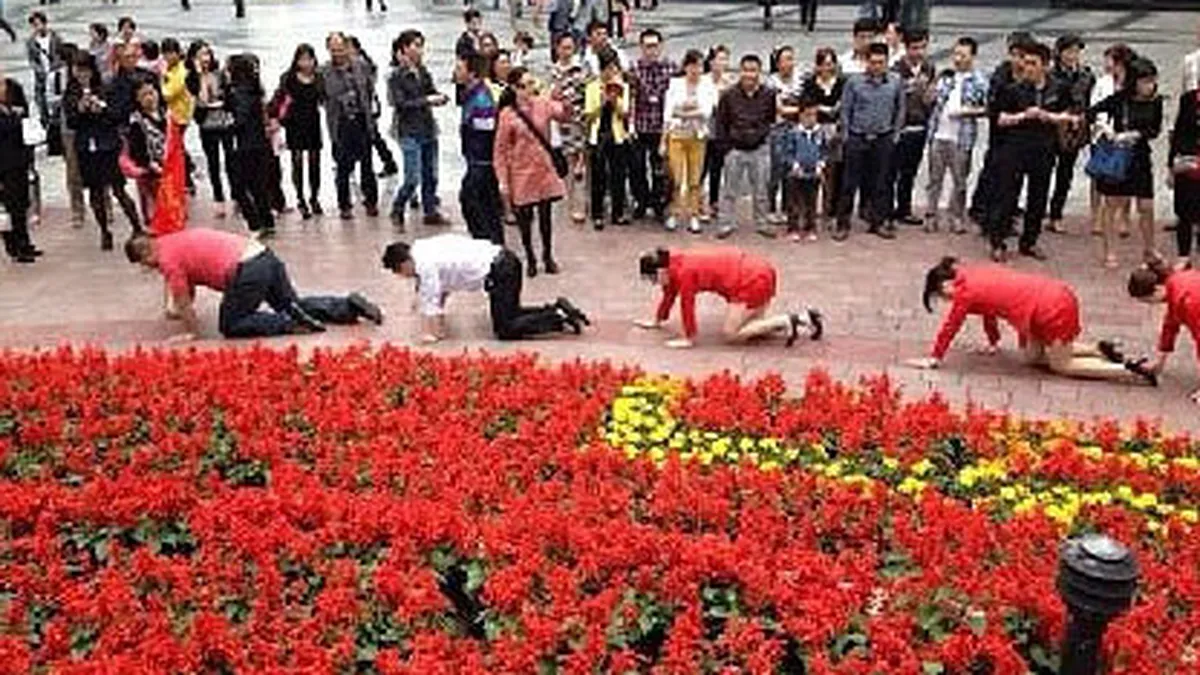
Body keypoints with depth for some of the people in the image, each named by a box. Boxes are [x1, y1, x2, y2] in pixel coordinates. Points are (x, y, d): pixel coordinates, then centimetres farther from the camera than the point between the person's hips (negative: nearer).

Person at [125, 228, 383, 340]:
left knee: (230, 326, 5)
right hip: (265, 255, 9)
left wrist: (191, 332, 8)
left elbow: (182, 299, -1)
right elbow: (189, 289, 39)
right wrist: (184, 312, 49)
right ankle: (351, 305, 8)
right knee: (293, 304, 22)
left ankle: (292, 323, -10)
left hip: (247, 272, -9)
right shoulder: (177, 240, 27)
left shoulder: (167, 258, -1)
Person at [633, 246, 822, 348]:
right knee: (750, 328, 19)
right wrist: (656, 321, 34)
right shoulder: (675, 262, 12)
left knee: (730, 334, -7)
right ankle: (803, 318, 13)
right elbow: (670, 293, 25)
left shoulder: (684, 272, -17)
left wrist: (689, 339, -5)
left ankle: (785, 322, -8)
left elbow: (687, 304, -14)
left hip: (752, 282, -10)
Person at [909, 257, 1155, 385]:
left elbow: (950, 325, -2)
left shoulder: (966, 290, -9)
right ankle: (1098, 349, 17)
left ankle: (1127, 369, -3)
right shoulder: (977, 274, 17)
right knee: (1033, 356, 19)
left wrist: (934, 358, 8)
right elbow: (989, 309, 29)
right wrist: (993, 343, 39)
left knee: (1061, 365, 4)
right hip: (1057, 292, 9)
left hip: (1052, 308, -9)